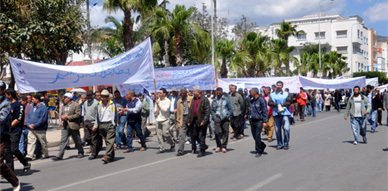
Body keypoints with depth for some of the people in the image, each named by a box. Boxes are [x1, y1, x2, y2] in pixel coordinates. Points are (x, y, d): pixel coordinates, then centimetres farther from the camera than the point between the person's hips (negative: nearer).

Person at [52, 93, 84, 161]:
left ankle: (80, 153, 26)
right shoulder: (64, 106, 15)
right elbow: (61, 114, 25)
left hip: (73, 126, -5)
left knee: (77, 141, 8)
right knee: (63, 141, -1)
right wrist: (62, 116, 0)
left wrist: (68, 117, -18)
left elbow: (78, 115, -15)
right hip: (65, 126, 6)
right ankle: (59, 156, -2)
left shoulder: (76, 105, -8)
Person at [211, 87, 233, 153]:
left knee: (225, 132, 0)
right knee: (217, 132, -7)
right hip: (217, 118, 1)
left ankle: (224, 146, 10)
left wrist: (228, 115, -5)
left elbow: (231, 108, 6)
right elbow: (212, 110, 17)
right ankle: (218, 146, 7)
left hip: (225, 118, -1)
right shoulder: (214, 101, 12)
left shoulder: (226, 99, 5)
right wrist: (214, 116, 1)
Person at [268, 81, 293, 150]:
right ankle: (279, 144, 13)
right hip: (276, 113, 2)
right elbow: (269, 103, 2)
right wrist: (275, 104, -14)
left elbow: (289, 101, 2)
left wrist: (283, 104, -13)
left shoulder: (286, 94, 12)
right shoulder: (272, 94, 14)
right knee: (277, 129, 3)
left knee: (286, 128, -10)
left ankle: (286, 144, 2)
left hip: (284, 113, -2)